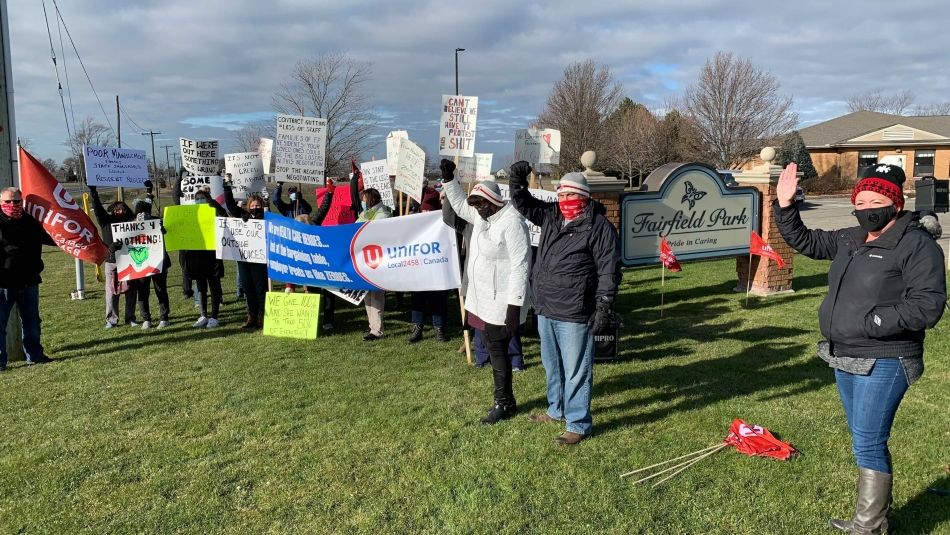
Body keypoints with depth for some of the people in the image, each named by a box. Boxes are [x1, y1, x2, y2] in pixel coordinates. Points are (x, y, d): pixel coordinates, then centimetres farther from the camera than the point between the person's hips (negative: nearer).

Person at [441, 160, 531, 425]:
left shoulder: (512, 222, -20)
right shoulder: (482, 217, 8)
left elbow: (520, 265, -23)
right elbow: (460, 205, 28)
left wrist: (514, 305, -24)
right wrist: (449, 179, 15)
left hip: (501, 303, -9)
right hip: (482, 300, 9)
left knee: (497, 351, -2)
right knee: (494, 350, 15)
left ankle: (504, 404, 12)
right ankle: (506, 400, 27)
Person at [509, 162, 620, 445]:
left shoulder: (599, 226, -11)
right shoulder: (550, 216, 8)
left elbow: (609, 270, -13)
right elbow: (524, 204, 16)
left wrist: (604, 307, -18)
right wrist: (517, 180, -4)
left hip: (574, 314, -8)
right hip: (545, 309, 8)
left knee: (576, 370, 0)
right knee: (552, 365, 22)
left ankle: (578, 424, 13)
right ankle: (557, 410, 41)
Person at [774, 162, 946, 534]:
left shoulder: (918, 245, -14)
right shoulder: (848, 240, 9)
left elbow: (927, 306, -21)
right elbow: (804, 241, 21)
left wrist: (870, 323, -25)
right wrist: (785, 207, 7)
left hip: (883, 363, -8)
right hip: (845, 359, 8)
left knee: (867, 444, -7)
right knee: (866, 441, 18)